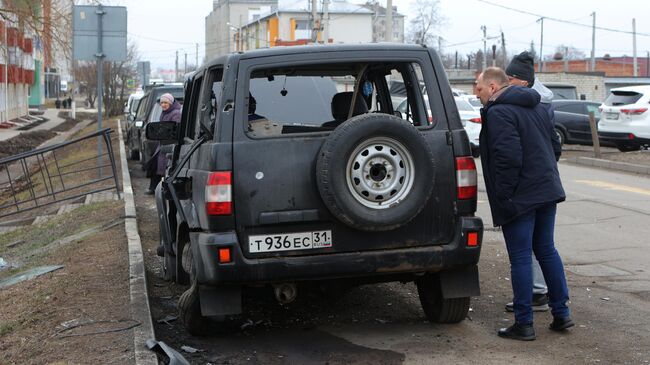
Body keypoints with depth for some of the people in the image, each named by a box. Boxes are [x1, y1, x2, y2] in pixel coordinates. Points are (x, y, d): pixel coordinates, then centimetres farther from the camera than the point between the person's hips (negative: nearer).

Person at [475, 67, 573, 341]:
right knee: (546, 250, 17)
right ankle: (561, 313, 22)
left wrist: (502, 196, -17)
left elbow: (508, 157, -22)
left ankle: (523, 324, 3)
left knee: (520, 258, -2)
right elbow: (551, 144, 21)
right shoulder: (536, 106, 15)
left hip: (520, 196, -9)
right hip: (547, 191, 9)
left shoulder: (498, 112, -15)